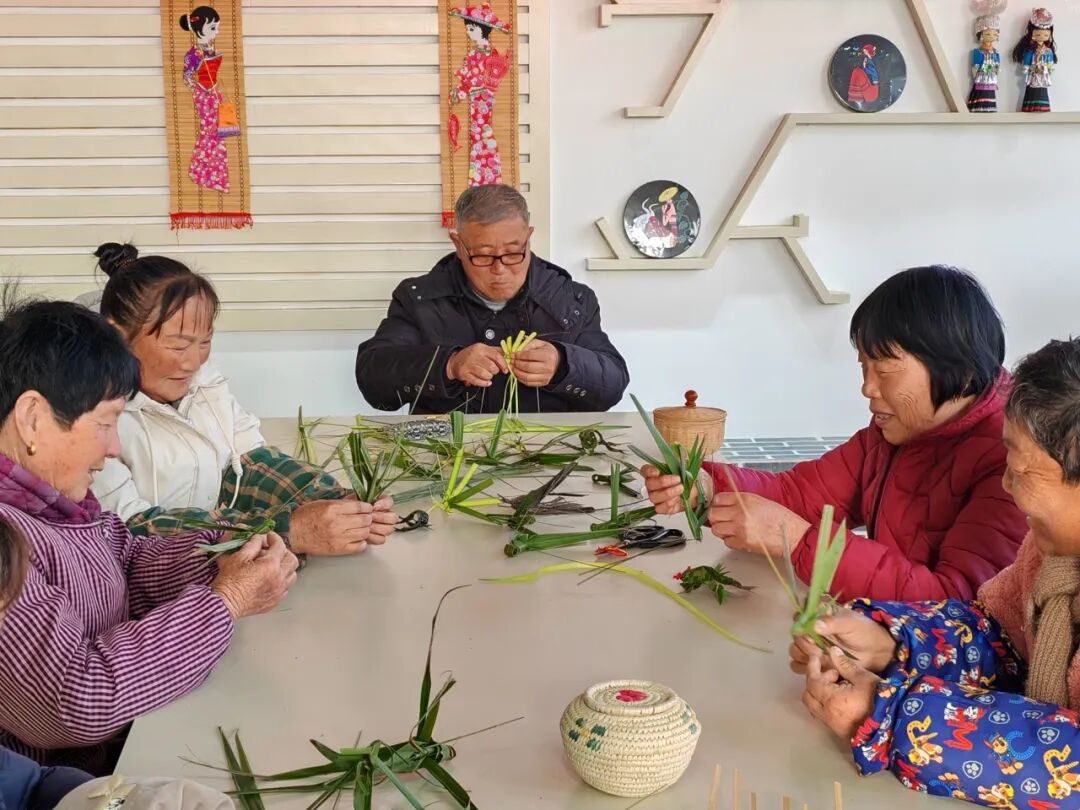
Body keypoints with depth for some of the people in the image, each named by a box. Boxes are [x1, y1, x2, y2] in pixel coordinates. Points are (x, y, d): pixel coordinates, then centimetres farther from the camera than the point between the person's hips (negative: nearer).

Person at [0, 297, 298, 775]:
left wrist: (224, 555, -8)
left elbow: (129, 564, 11)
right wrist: (224, 603, -22)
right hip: (74, 780, -8)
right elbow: (78, 699, -31)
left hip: (124, 735, 8)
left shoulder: (47, 492, -1)